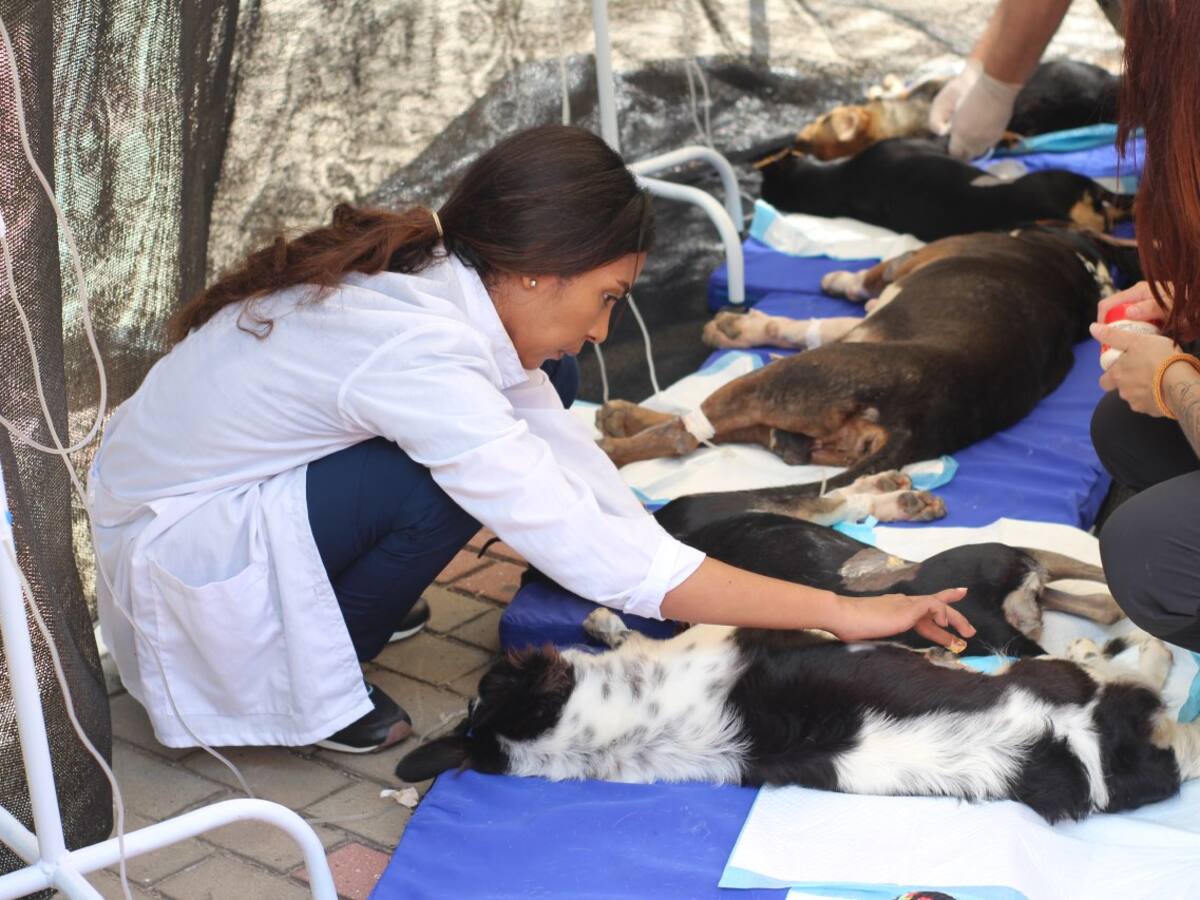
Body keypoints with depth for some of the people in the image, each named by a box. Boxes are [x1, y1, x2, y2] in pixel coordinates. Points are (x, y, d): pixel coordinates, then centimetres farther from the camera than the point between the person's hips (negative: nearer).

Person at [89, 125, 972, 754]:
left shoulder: (433, 270, -11)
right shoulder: (420, 352, -35)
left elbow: (569, 459, -5)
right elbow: (595, 558, -35)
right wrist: (841, 613, -30)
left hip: (234, 476, 8)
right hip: (172, 545, -8)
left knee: (539, 388, -4)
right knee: (448, 484, -30)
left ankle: (336, 605, 9)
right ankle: (307, 687, -4)